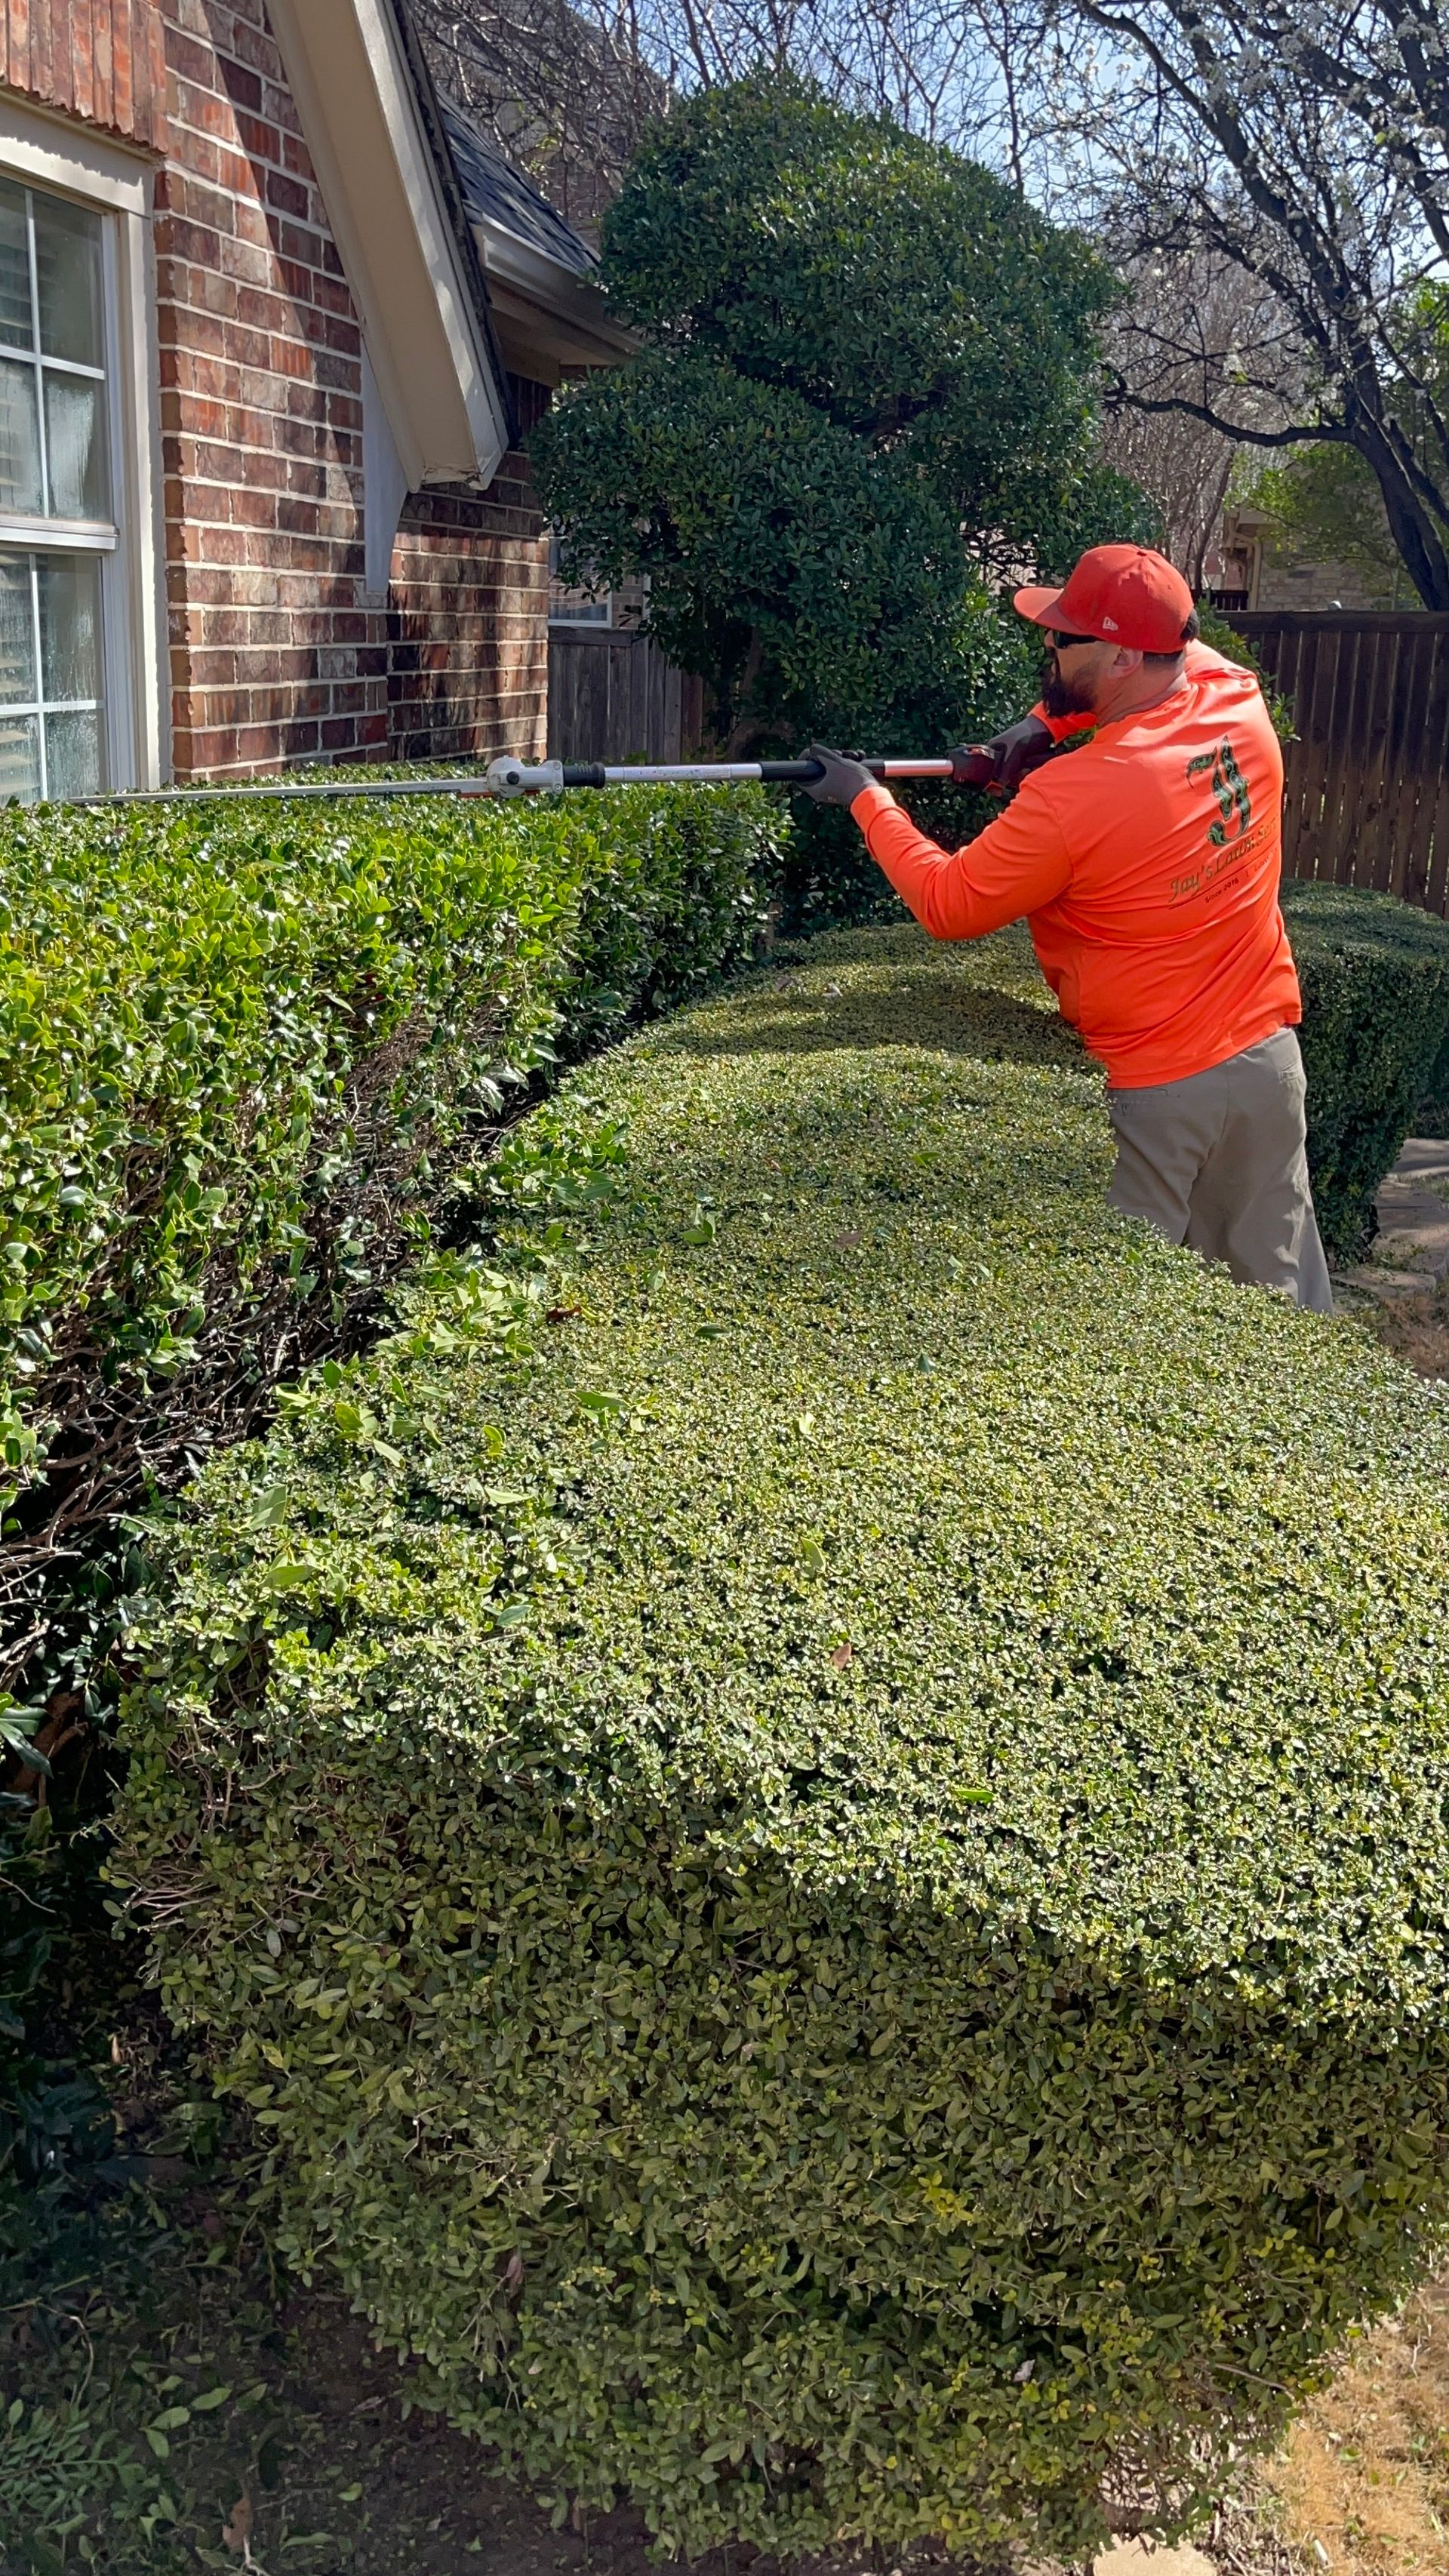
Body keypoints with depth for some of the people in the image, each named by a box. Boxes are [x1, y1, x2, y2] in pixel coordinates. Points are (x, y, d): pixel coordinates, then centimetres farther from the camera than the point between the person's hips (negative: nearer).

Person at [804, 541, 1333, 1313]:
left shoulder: (1066, 800, -22)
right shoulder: (1239, 701, -4)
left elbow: (946, 906, -9)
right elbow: (1180, 650, 19)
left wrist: (866, 799, 4)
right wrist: (1044, 722, 8)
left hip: (1152, 1091, -6)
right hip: (1267, 1057, 7)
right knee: (1283, 1299, 16)